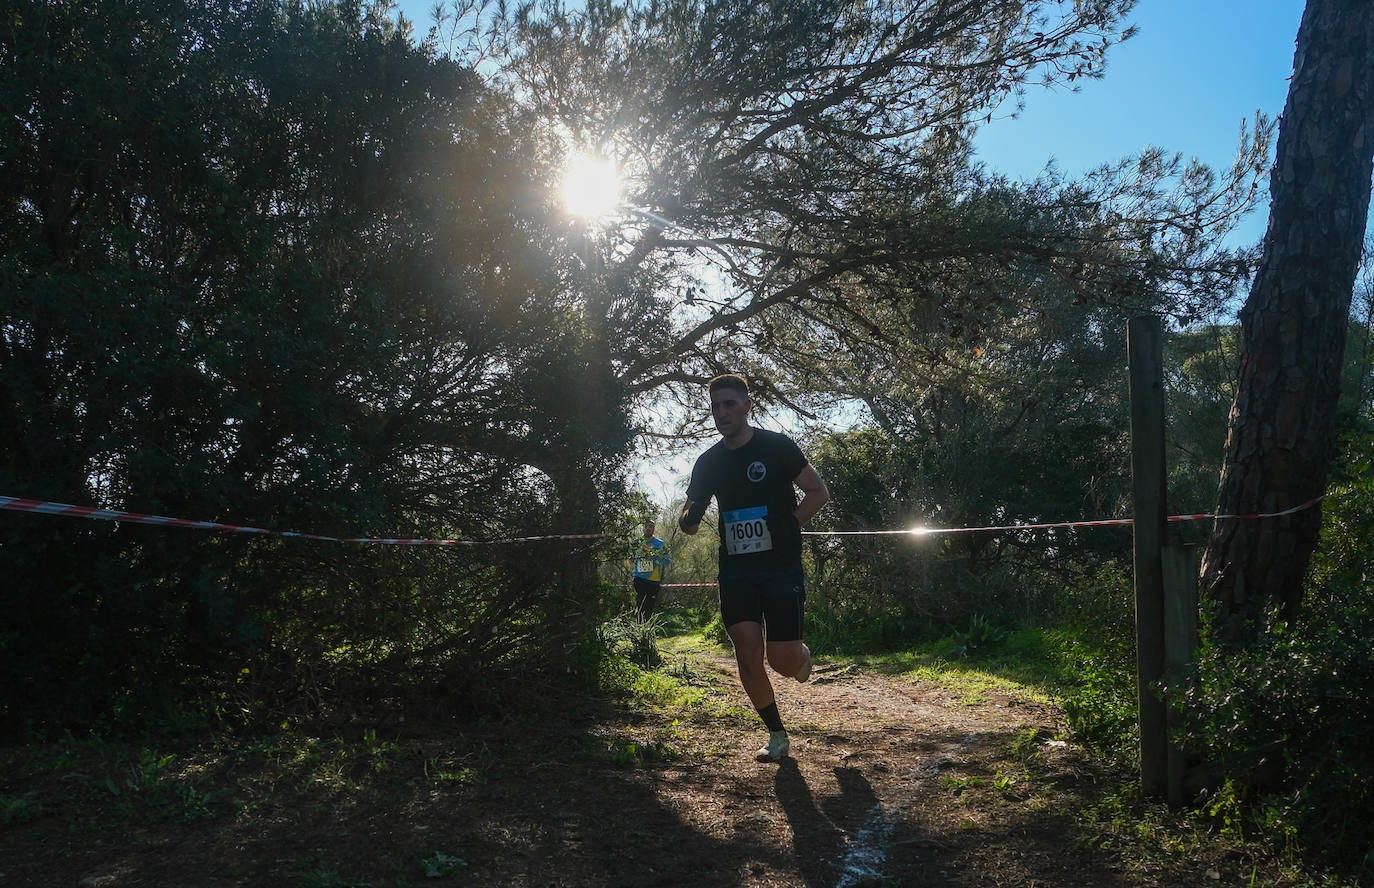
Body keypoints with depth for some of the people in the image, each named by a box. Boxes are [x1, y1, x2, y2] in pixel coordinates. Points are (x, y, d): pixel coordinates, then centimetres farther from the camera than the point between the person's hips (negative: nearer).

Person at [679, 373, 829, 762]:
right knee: (748, 655, -4)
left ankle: (803, 654, 32)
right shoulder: (708, 462, 7)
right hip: (736, 570, 4)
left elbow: (819, 492, 1)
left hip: (781, 566, -3)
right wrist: (688, 518, -12)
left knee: (784, 662, -6)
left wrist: (786, 526, -10)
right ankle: (776, 734, 15)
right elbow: (689, 521, 12)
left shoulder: (777, 447, -5)